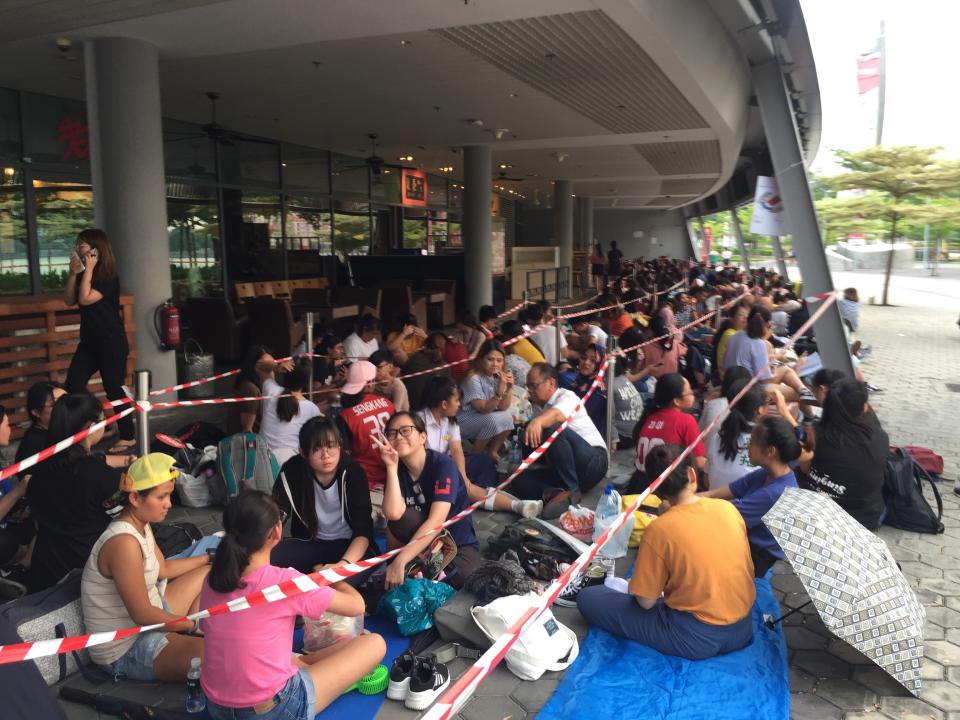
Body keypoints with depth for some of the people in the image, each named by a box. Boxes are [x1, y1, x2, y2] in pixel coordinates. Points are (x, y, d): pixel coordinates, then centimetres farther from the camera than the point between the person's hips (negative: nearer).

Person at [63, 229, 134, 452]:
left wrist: (89, 270, -18)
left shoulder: (109, 277, -14)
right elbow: (69, 301, 6)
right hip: (89, 341, 8)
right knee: (72, 386, 1)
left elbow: (85, 299, -23)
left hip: (111, 342, -8)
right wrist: (74, 273, -3)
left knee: (114, 389, -2)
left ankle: (127, 437, 9)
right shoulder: (84, 275, 10)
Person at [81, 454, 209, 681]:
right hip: (126, 652, -10)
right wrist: (193, 624, -15)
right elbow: (143, 615, -25)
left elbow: (163, 569, 18)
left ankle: (191, 641, 10)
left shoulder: (141, 526, 2)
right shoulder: (124, 543, -28)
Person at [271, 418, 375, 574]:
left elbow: (363, 531, -21)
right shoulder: (292, 472, -12)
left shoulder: (354, 473, -17)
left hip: (349, 545, -1)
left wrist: (343, 564, -39)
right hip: (309, 543, 1)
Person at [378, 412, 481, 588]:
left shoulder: (443, 464, -19)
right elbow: (393, 513, -25)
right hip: (422, 544, 3)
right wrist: (391, 466, -26)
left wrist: (400, 561, -36)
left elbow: (436, 521, -30)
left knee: (463, 576, -35)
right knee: (401, 518, -27)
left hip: (459, 545, -3)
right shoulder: (398, 471, -5)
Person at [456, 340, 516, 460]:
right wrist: (500, 391, -38)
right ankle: (475, 454, -6)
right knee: (494, 419, -30)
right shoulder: (473, 378, -23)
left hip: (486, 419, 7)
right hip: (464, 422, -7)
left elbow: (503, 408, -6)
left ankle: (492, 451, 5)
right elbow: (484, 409, -26)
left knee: (507, 417, -17)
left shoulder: (498, 376, -3)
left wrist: (509, 388, -22)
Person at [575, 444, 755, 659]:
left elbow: (646, 601, -11)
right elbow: (747, 571, 9)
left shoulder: (660, 529, -19)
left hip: (697, 638, -5)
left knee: (588, 598, 0)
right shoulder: (728, 508, -5)